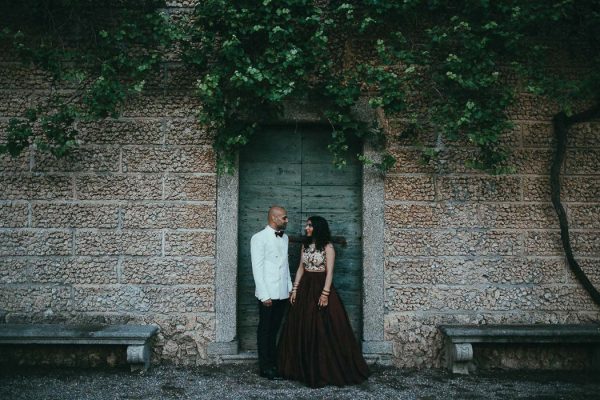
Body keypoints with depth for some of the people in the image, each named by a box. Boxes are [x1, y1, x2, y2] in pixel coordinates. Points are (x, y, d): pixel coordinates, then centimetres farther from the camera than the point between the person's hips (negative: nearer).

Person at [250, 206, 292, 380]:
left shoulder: (285, 238, 12)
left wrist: (290, 287, 11)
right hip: (268, 294, -6)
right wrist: (264, 295, -15)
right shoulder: (259, 238, -9)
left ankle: (274, 363, 22)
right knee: (265, 330, 3)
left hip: (282, 293, 6)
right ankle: (264, 367, 12)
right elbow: (257, 268, -12)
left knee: (274, 329, 13)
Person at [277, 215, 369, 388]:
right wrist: (295, 288, 6)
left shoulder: (327, 246, -7)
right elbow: (301, 268, 12)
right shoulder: (305, 245, 11)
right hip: (305, 288, 6)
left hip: (320, 288, -6)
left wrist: (325, 294, -18)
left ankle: (324, 370, 10)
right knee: (302, 329, 8)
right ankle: (304, 368, 20)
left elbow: (329, 272, -11)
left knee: (322, 330, -3)